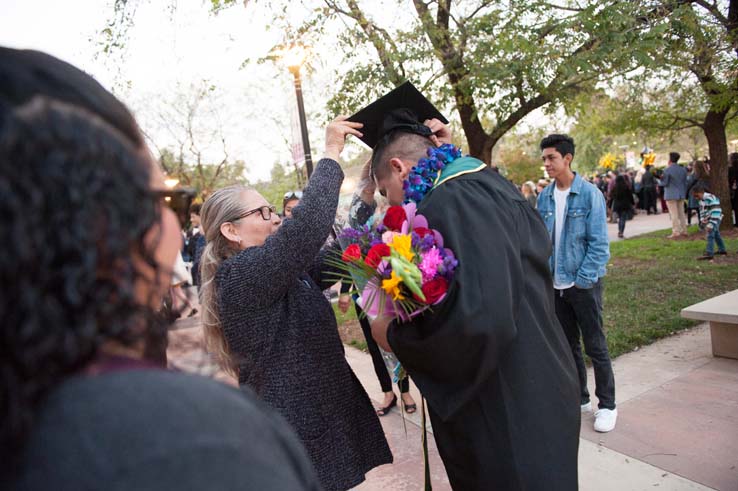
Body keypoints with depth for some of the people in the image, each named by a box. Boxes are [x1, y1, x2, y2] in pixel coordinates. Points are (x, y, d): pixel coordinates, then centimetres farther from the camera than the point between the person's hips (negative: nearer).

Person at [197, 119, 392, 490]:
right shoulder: (239, 276, -21)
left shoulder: (287, 272, 6)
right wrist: (331, 152, -21)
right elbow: (307, 226, -33)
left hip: (325, 410, 9)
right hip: (299, 429, -9)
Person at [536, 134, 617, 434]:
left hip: (584, 283, -5)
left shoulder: (589, 194, -11)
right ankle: (579, 398, 33)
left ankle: (607, 405, 23)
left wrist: (582, 280, -15)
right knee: (568, 345, 16)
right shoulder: (544, 197, 3)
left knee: (595, 346, 7)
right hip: (555, 285, 5)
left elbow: (599, 243, -12)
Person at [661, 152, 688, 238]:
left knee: (674, 214, -5)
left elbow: (664, 183, -10)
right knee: (681, 213, 13)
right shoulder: (683, 170, 8)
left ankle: (676, 232, -6)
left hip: (671, 195, -6)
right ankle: (684, 231, 17)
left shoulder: (667, 170, -12)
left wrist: (661, 179, 10)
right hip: (681, 195, 6)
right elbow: (685, 183, 11)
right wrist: (684, 194, 19)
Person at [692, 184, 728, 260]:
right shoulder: (701, 200, 3)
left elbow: (715, 213, -27)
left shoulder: (711, 199, -25)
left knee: (710, 235, -17)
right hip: (708, 220, 10)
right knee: (716, 234, 20)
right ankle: (722, 250, 35)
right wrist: (703, 219, -3)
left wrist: (711, 224, -29)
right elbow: (702, 210, 14)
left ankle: (709, 254, -21)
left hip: (715, 219, -10)